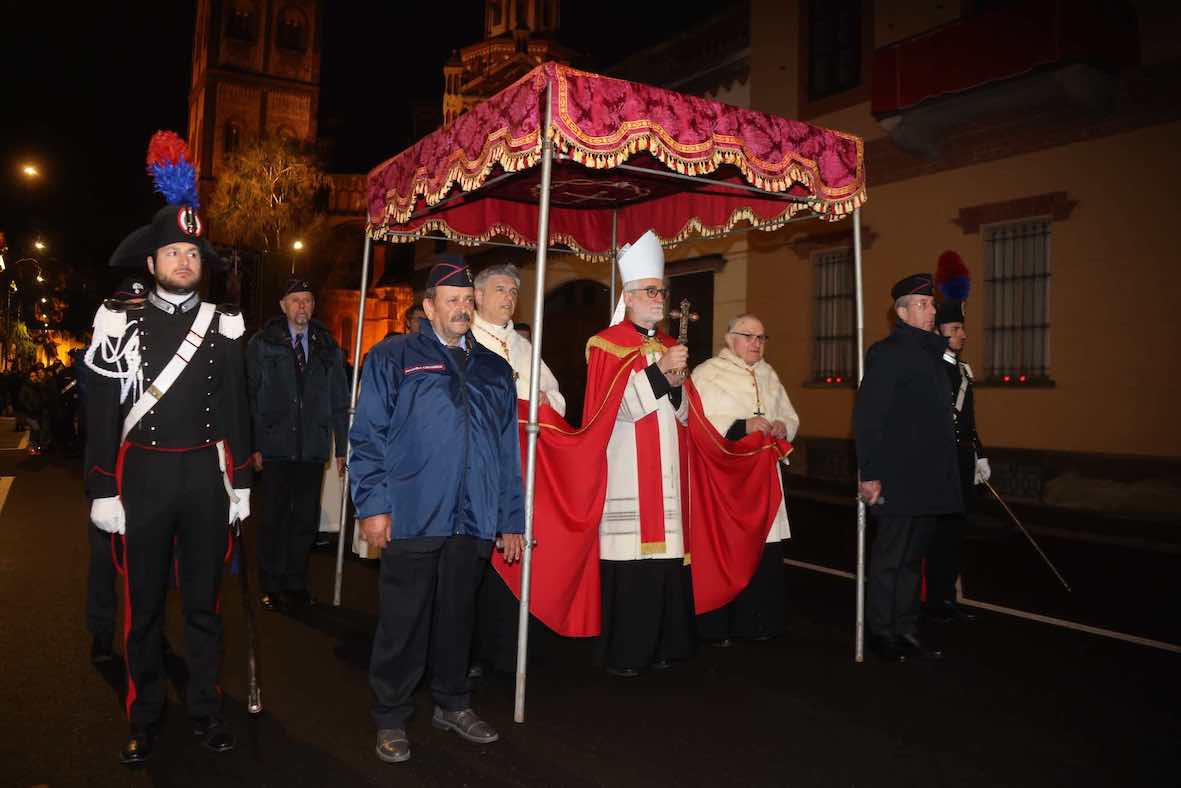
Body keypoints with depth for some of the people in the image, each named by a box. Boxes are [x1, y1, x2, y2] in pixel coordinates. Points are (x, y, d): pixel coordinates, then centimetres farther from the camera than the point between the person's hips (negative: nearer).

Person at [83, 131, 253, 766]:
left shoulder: (224, 327, 5)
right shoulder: (120, 324, 0)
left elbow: (236, 409, 7)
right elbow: (101, 413, -1)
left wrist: (241, 484, 5)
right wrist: (102, 492, -6)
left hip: (208, 475, 1)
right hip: (143, 475, -1)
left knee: (204, 599, 11)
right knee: (143, 604, 10)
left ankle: (205, 707, 26)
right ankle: (144, 716, 26)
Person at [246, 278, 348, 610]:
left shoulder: (327, 347, 10)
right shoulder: (262, 344, 2)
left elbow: (339, 401, 10)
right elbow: (251, 397, -1)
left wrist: (341, 446, 7)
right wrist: (254, 444, -7)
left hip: (313, 448, 2)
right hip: (275, 446, -2)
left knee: (306, 519, 8)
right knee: (274, 518, 4)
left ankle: (296, 583, 22)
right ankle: (271, 586, 18)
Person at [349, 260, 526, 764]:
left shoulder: (494, 370, 15)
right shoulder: (393, 358, 2)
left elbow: (508, 450, 15)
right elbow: (368, 435, -2)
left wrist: (512, 519, 12)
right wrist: (373, 505, -10)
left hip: (474, 521, 4)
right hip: (412, 517, -4)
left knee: (457, 615, 15)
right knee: (403, 621, 5)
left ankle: (452, 704, 32)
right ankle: (391, 718, 22)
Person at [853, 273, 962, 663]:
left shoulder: (931, 351, 16)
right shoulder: (887, 352, -10)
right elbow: (866, 417, -15)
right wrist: (868, 474, -19)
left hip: (928, 481, 8)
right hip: (898, 481, -8)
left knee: (912, 557, 15)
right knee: (890, 558, 1)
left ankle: (905, 631, 25)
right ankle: (881, 632, 14)